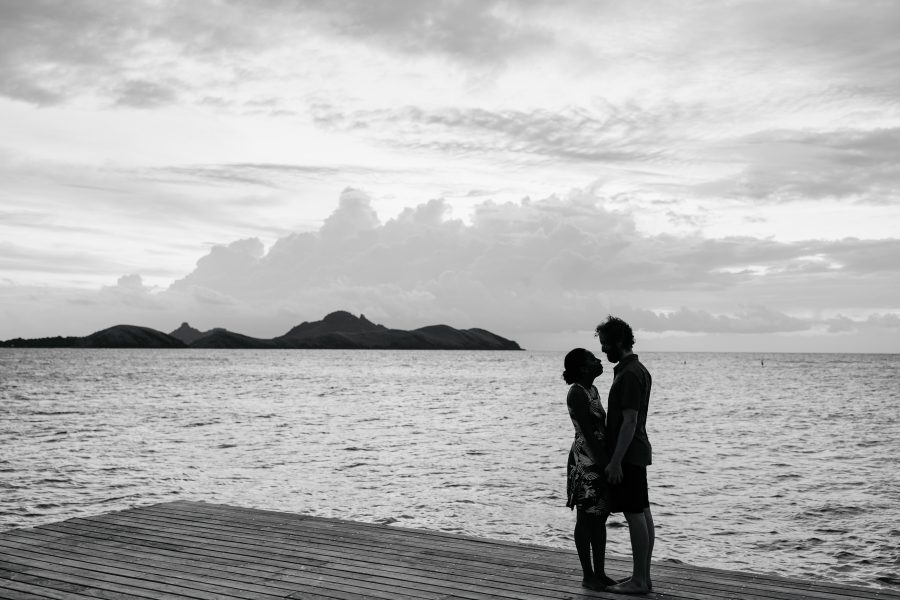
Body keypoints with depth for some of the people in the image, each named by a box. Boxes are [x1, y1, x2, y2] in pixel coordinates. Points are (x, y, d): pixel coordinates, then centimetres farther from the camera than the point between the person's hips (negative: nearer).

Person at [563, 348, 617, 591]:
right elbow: (587, 432, -19)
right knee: (586, 519, 1)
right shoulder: (577, 393, -15)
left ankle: (600, 572, 20)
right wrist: (605, 463, -20)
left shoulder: (592, 390, 13)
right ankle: (587, 576, 10)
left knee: (600, 518, 12)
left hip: (601, 459, 9)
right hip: (586, 461, -9)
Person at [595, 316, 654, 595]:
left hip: (627, 454, -10)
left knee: (634, 515, -6)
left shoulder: (629, 374, -16)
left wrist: (616, 461, -21)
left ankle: (639, 580, -1)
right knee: (642, 514, 11)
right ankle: (642, 576, 17)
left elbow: (630, 421, -21)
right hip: (636, 452, 10)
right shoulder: (638, 370, 15)